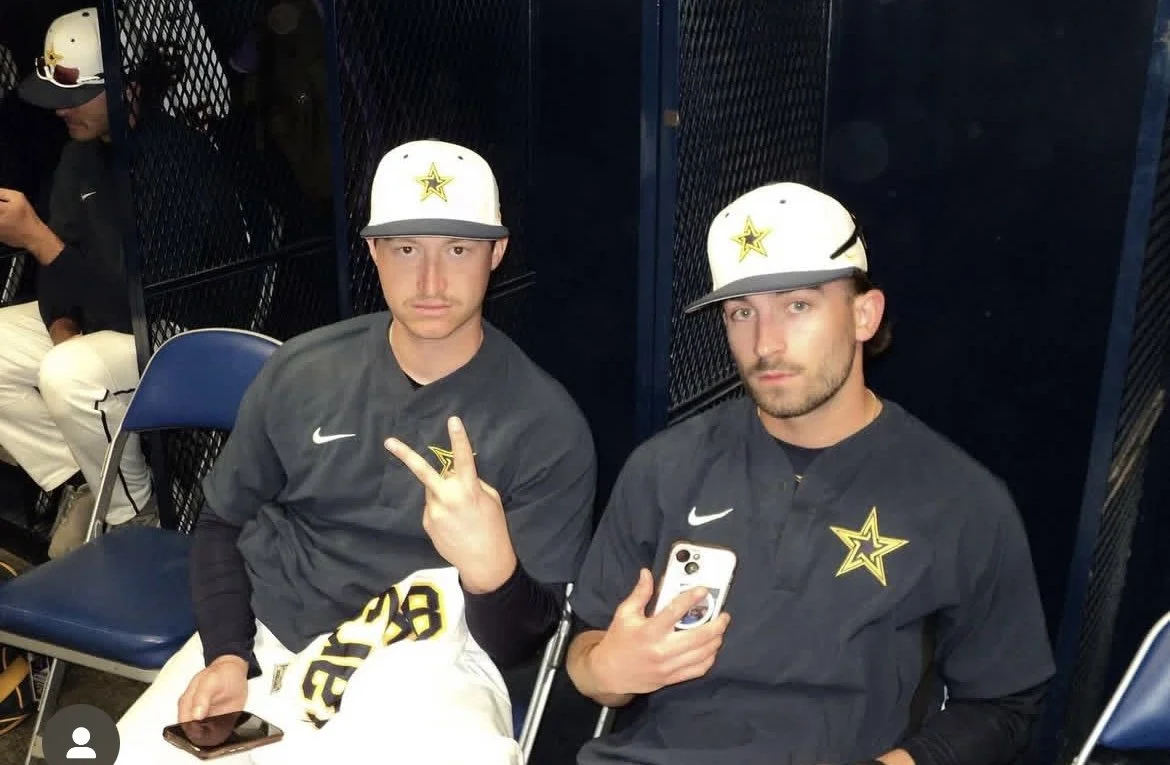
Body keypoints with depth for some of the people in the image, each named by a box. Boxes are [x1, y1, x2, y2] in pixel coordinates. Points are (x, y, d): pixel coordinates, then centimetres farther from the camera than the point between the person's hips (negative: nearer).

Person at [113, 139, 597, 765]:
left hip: (418, 668, -3)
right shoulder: (301, 372, 0)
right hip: (261, 642, 3)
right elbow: (223, 523, 14)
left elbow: (524, 642, -8)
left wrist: (491, 567, -31)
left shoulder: (547, 425, -10)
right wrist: (227, 654, -3)